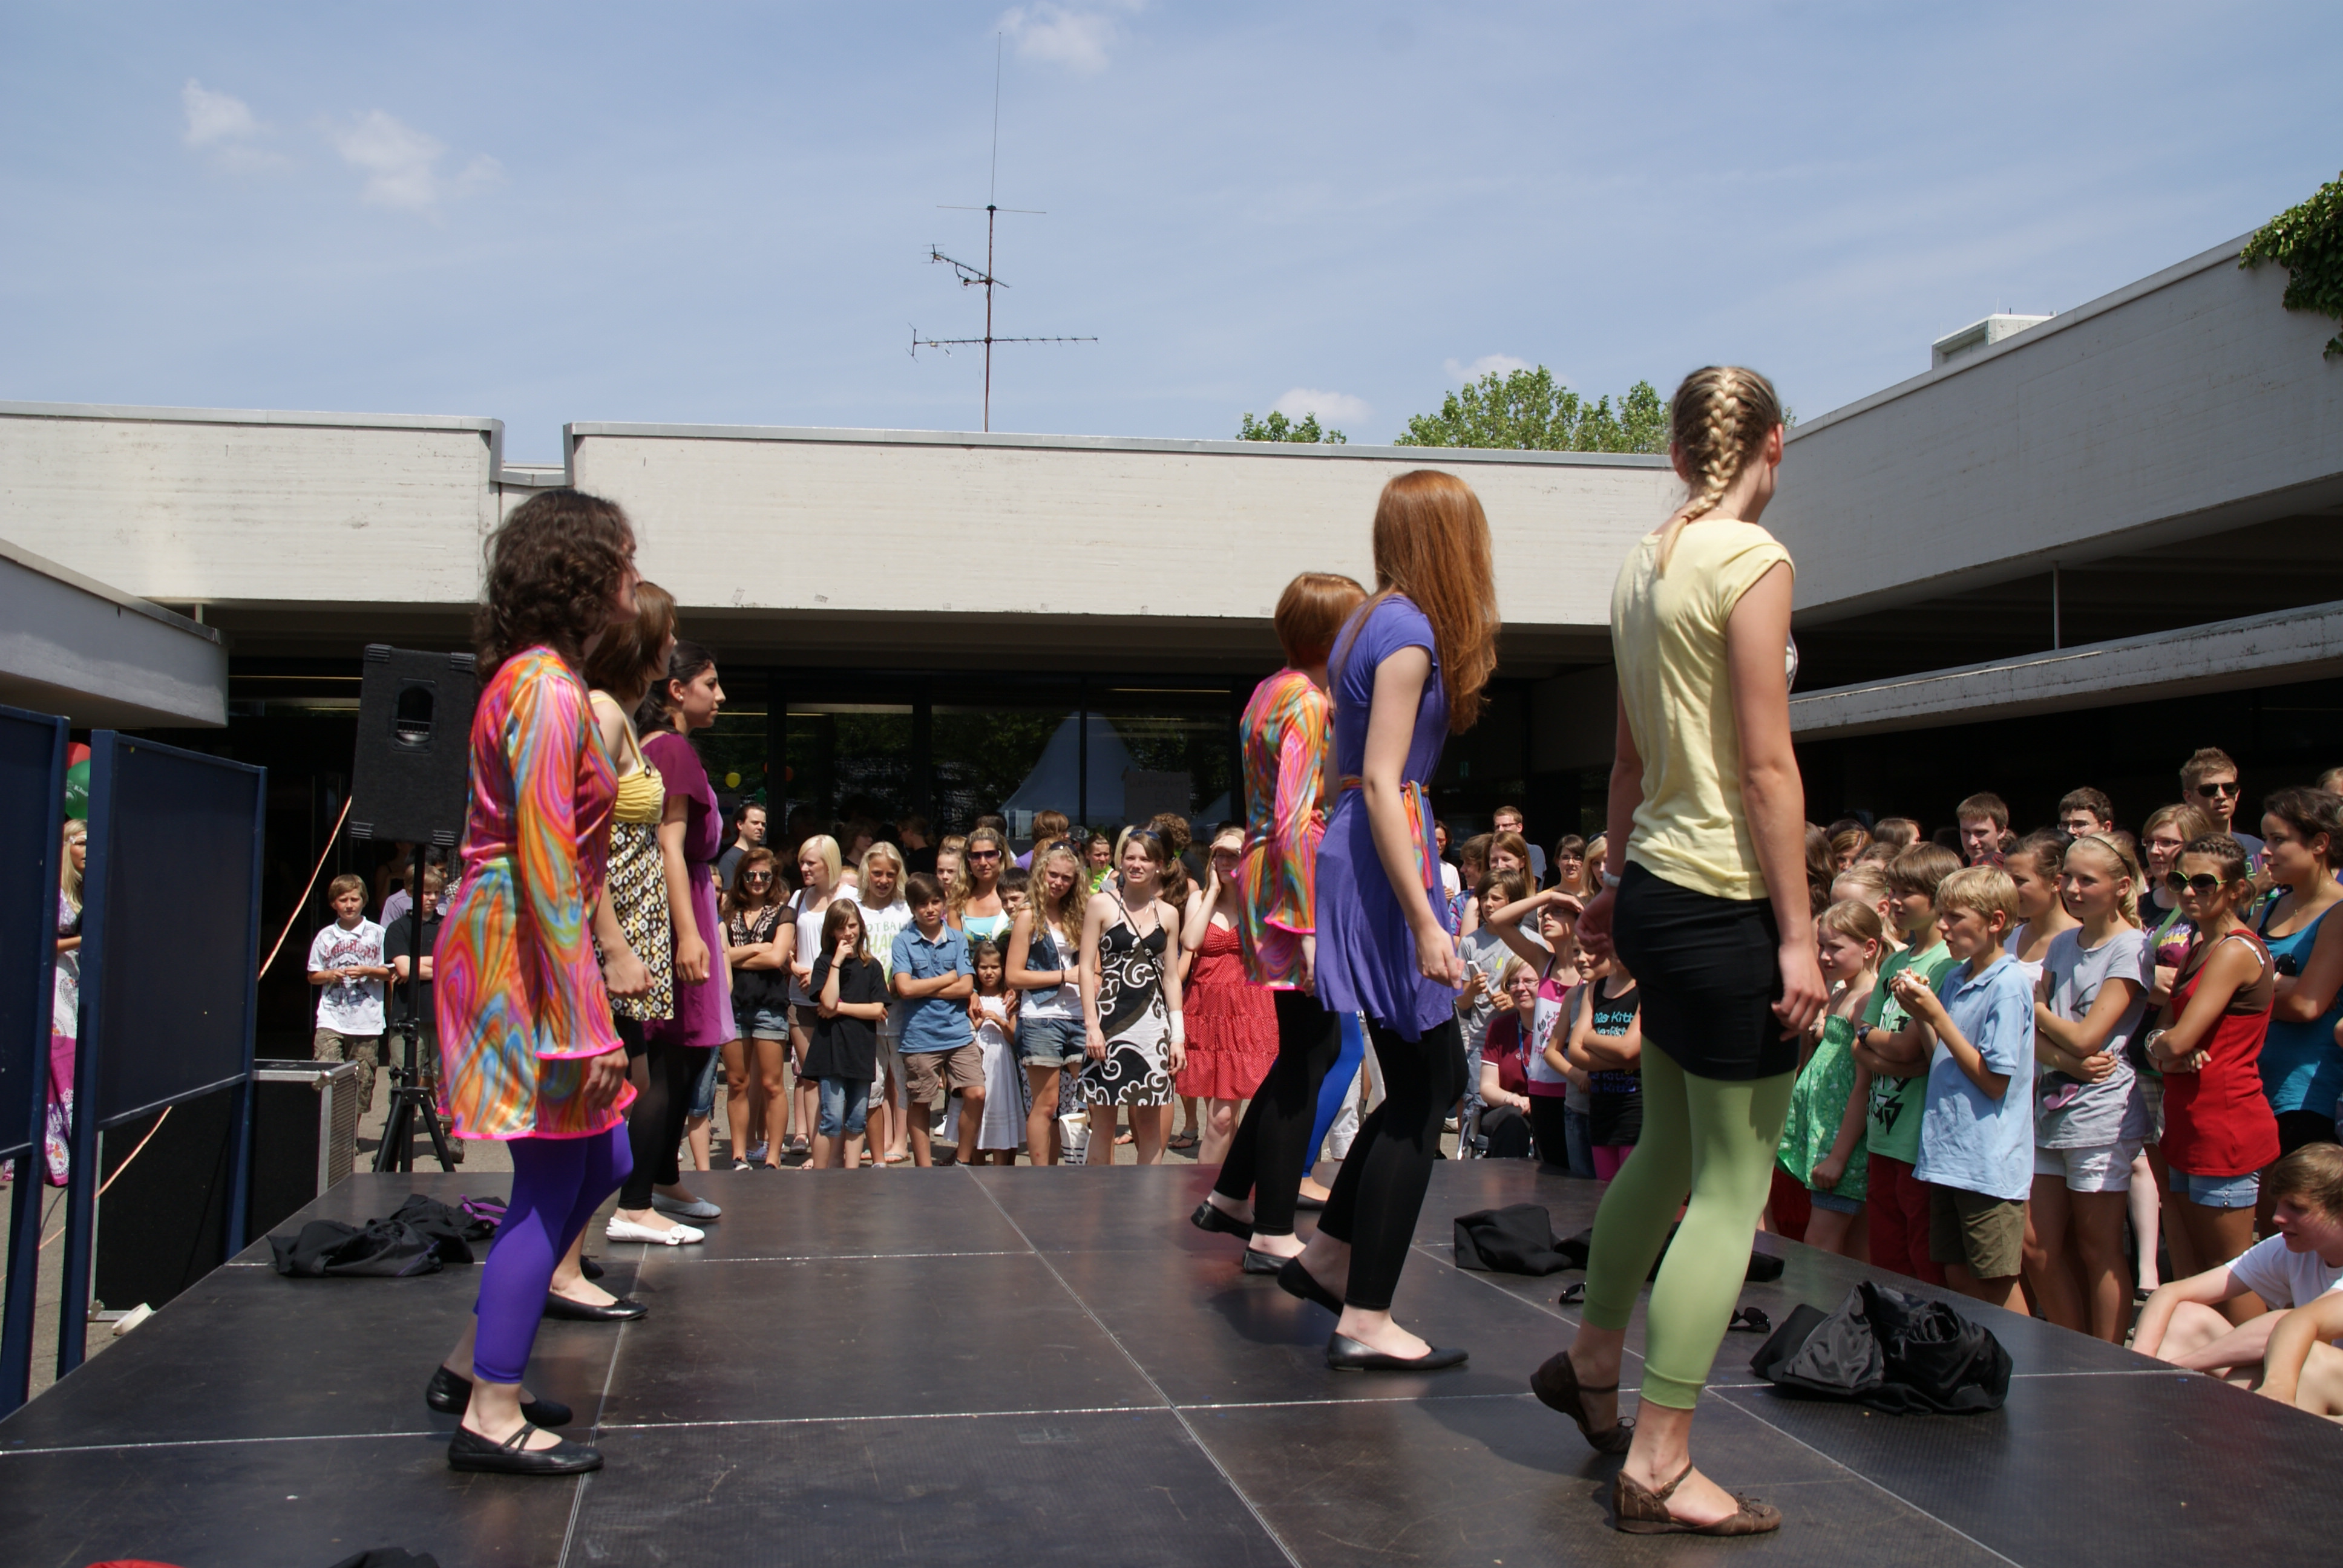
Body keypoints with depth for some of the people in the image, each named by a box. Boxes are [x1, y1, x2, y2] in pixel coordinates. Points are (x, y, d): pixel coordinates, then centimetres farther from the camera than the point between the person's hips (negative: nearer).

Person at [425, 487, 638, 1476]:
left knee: (599, 1161, 15)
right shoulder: (548, 689, -17)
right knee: (551, 1181, -3)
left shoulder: (539, 679, 15)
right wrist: (589, 1017, -22)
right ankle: (491, 1417, 7)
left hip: (512, 941, 10)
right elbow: (546, 863, -22)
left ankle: (471, 1366, 24)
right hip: (518, 953, -10)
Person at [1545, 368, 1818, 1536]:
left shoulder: (1643, 564, 11)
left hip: (1658, 889, 9)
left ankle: (1590, 1366, 40)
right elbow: (1766, 764, -17)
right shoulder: (1752, 558, -13)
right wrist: (1798, 933, -15)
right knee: (1734, 1189, 0)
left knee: (1673, 1151, 23)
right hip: (1725, 900, -9)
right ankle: (1655, 1471, 6)